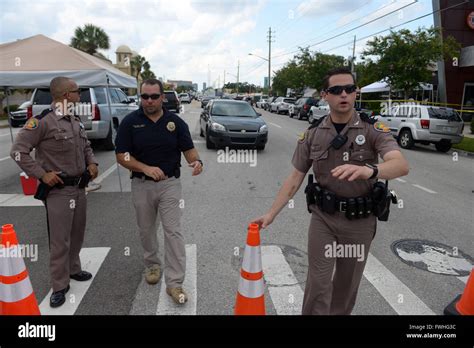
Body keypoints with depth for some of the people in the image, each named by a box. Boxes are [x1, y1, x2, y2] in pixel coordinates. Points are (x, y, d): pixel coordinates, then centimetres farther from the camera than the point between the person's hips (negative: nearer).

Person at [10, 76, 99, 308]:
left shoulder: (76, 120, 10)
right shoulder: (43, 121, -15)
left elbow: (86, 146, 22)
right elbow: (18, 151, -13)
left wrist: (92, 162, 4)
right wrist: (42, 174, -16)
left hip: (80, 187, 8)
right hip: (58, 190, -7)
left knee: (77, 233, 18)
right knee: (60, 240, 0)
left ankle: (73, 269, 37)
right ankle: (59, 286, 14)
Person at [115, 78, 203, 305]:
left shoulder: (175, 122, -2)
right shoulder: (130, 122, -4)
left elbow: (188, 149, -1)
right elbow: (122, 156, -6)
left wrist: (196, 161, -24)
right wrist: (146, 168, -22)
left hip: (169, 184, -1)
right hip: (141, 185, 1)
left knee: (173, 232, -5)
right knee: (146, 230, 17)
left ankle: (174, 283, 2)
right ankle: (152, 265, 41)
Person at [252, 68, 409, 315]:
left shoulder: (373, 129, -10)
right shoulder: (312, 134, -3)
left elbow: (401, 165, -26)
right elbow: (295, 178, -1)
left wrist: (369, 170, -48)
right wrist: (271, 214, -7)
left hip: (360, 220, 0)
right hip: (322, 216, 1)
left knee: (348, 283, 17)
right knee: (318, 283, 3)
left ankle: (339, 313, 42)